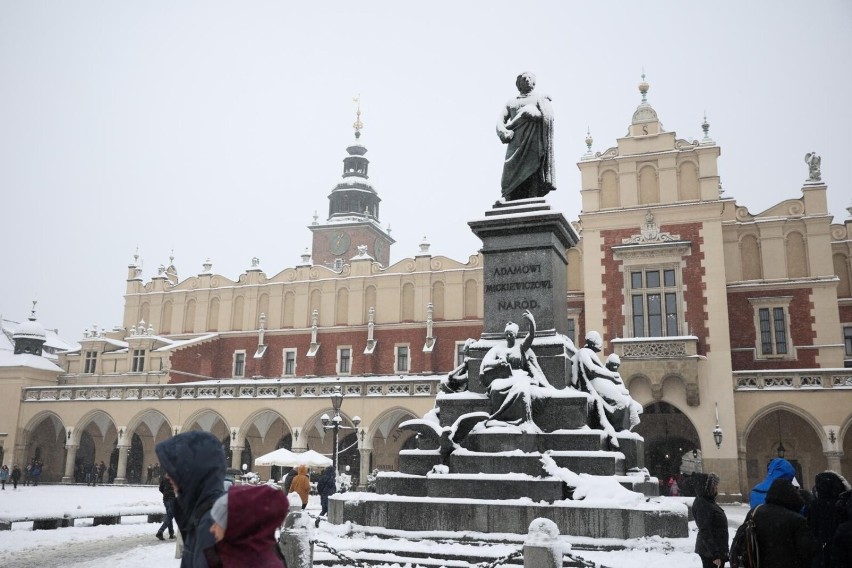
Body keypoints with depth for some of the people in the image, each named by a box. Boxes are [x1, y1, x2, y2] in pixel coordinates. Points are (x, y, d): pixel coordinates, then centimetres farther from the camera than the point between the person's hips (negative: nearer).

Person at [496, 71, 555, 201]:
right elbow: (500, 122, 15)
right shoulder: (510, 103, 28)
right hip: (515, 147, 2)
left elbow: (548, 117, -1)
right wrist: (504, 133, -11)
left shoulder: (541, 98, 18)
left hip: (533, 145, -2)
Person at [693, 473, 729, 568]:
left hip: (718, 549, 10)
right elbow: (704, 531, -24)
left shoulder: (708, 502, 11)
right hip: (710, 552, -10)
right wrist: (715, 554, -26)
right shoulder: (702, 505, -19)